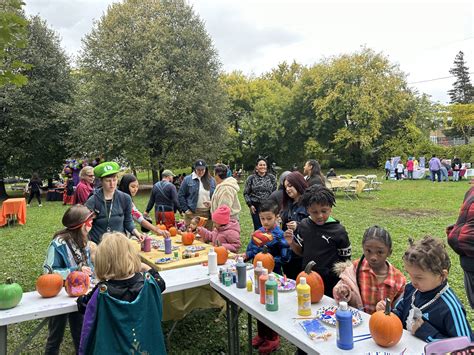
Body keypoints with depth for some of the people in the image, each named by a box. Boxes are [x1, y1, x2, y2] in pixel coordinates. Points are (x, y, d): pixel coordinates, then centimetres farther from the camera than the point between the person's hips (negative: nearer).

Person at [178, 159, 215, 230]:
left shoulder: (211, 180, 9)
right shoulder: (188, 179, 2)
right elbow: (180, 195, 3)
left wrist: (212, 204, -4)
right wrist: (186, 210, -3)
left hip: (208, 213, 2)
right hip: (192, 213, -2)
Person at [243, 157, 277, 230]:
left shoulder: (272, 177, 5)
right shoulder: (251, 178, 1)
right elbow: (246, 193, 4)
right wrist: (250, 205, -6)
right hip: (256, 207, -1)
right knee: (258, 228, 1)